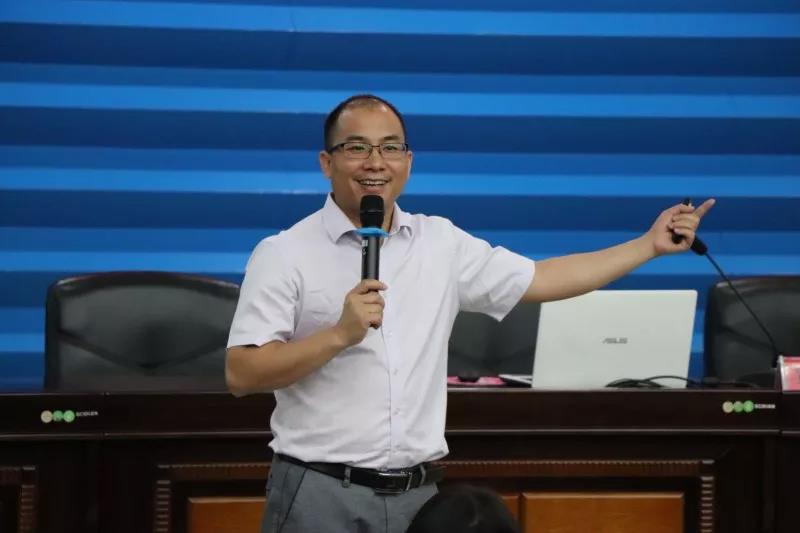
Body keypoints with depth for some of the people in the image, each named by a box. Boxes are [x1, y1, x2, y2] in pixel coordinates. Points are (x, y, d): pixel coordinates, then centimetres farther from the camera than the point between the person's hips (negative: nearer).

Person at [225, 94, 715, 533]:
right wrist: (339, 335, -21)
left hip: (418, 493, 4)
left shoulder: (441, 243, 10)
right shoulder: (284, 255, -5)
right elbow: (241, 375, -10)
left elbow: (539, 280, 16)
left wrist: (651, 244, 14)